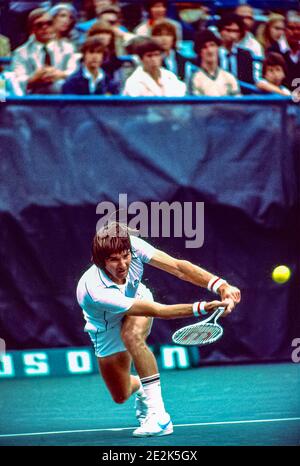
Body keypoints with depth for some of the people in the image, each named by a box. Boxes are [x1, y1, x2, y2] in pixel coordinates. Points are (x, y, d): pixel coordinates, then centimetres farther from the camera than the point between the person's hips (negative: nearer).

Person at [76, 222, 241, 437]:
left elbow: (178, 266, -37)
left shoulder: (133, 246, -34)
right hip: (107, 329, -1)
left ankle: (158, 414, -28)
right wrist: (201, 308, -53)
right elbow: (156, 310, -45)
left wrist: (220, 285, -52)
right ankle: (139, 385, 44)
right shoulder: (96, 291, -44)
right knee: (121, 396, 3)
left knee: (132, 334, -35)